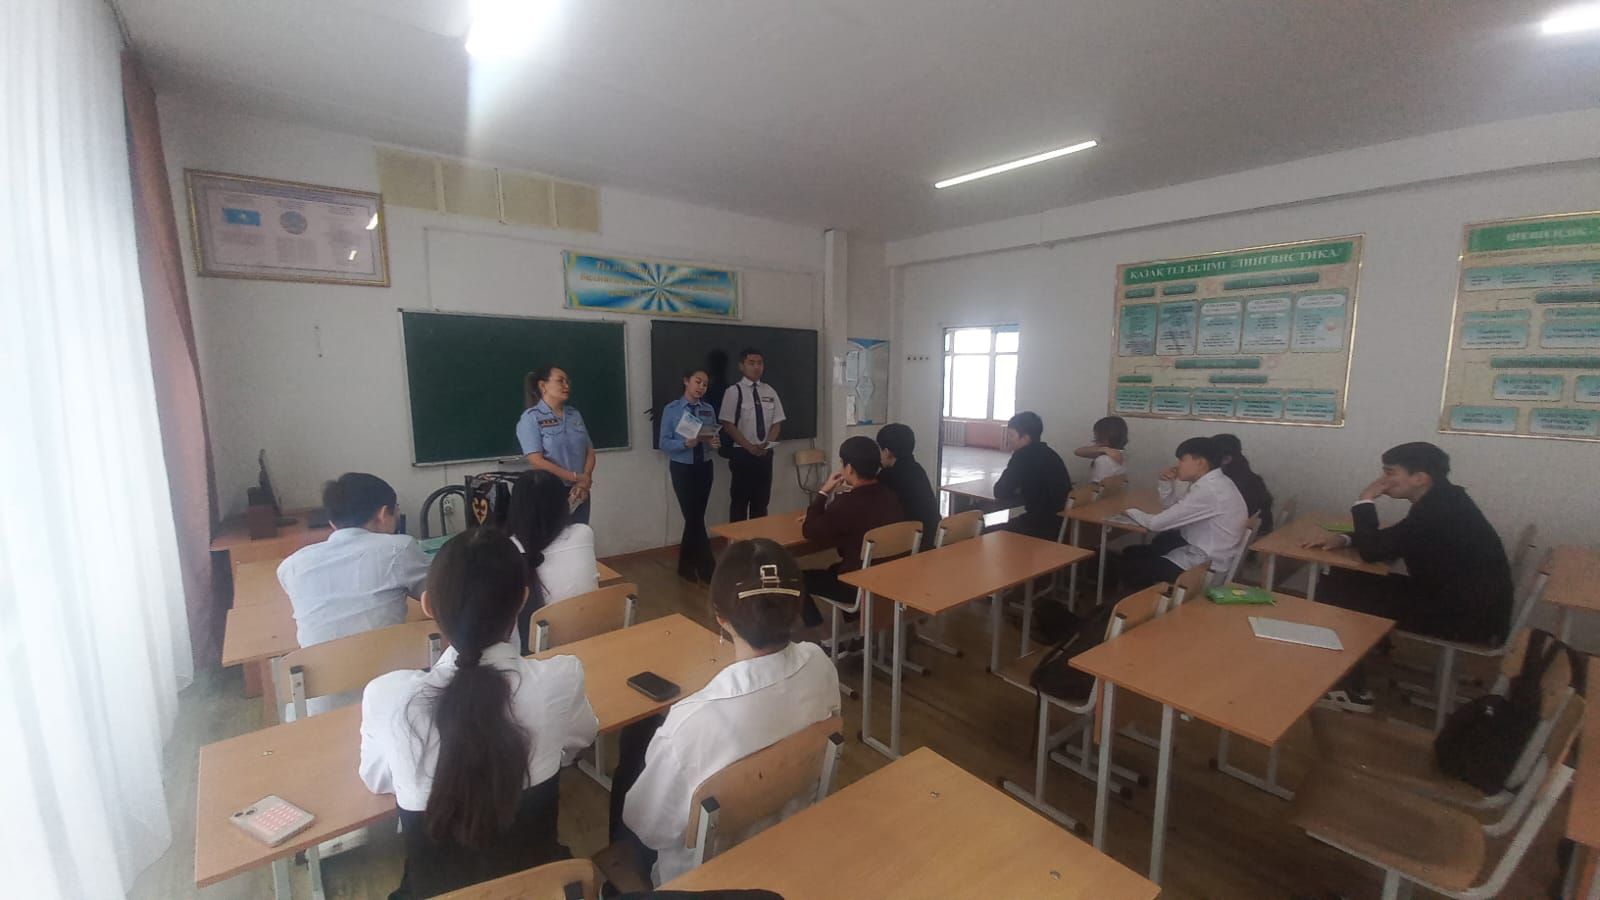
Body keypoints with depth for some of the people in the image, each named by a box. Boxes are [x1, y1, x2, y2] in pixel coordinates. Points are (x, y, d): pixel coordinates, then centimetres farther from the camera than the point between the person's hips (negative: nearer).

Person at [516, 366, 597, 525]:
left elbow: (590, 451, 9)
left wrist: (585, 481, -9)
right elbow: (537, 461, -14)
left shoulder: (575, 415, 10)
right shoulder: (531, 417, -6)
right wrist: (575, 477, -14)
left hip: (579, 493, 5)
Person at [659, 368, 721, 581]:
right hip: (682, 468, -4)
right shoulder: (671, 410, -6)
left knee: (695, 517, 11)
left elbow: (714, 438, 8)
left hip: (704, 467, 4)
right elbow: (664, 443, -8)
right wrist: (686, 443, -25)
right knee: (694, 518, -5)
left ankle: (686, 566, 26)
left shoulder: (709, 410, 4)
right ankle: (708, 567, 5)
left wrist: (716, 443, -15)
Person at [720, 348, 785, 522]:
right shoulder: (734, 391, -6)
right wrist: (750, 447, -16)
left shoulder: (769, 392, 7)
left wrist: (767, 445, -9)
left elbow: (776, 423, 8)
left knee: (762, 500, 12)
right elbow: (728, 425, -10)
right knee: (740, 501, 3)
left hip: (766, 454, 5)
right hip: (742, 453, -4)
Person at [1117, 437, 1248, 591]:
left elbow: (1157, 523, -22)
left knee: (1132, 564, 1)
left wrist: (1131, 512, -2)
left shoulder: (1208, 490, -26)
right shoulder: (1212, 483, 6)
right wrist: (1167, 483, 1)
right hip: (1204, 555, 9)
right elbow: (1172, 513, 17)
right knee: (1133, 553, 14)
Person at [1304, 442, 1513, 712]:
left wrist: (1365, 501, -12)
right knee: (1342, 581, 9)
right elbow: (1391, 540, 16)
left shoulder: (1438, 510, -25)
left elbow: (1374, 550, -21)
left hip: (1469, 617, -9)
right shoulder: (1441, 500, 5)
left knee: (1336, 591, -8)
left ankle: (1350, 688, 6)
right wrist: (1345, 538, 2)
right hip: (1462, 599, 9)